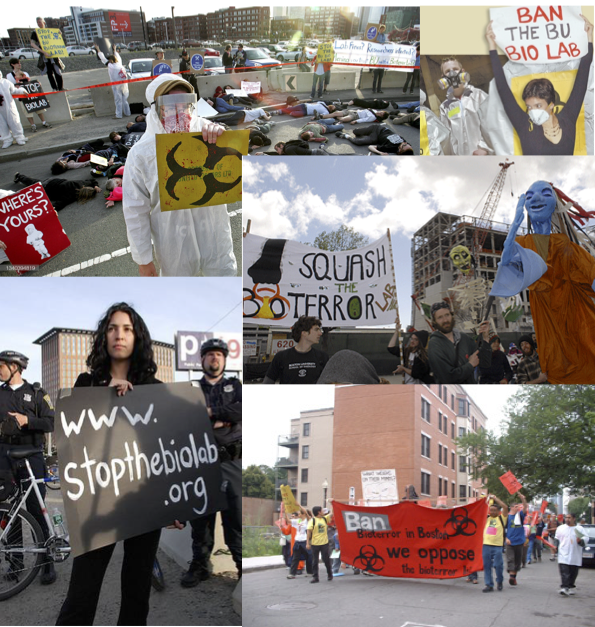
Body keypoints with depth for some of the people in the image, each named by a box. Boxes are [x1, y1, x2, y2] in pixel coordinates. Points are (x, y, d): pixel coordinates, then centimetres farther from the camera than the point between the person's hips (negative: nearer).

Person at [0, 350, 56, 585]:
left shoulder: (36, 392, 5)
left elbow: (51, 422, -3)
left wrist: (27, 420, -15)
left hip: (31, 453, -3)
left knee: (36, 509, -3)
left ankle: (47, 562, 4)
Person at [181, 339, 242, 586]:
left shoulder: (234, 385, 14)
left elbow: (242, 410, -7)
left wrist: (211, 412, -8)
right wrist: (220, 421, -11)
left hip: (231, 462, -1)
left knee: (236, 515, -3)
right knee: (200, 514, 5)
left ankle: (243, 563, 6)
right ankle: (200, 564, 16)